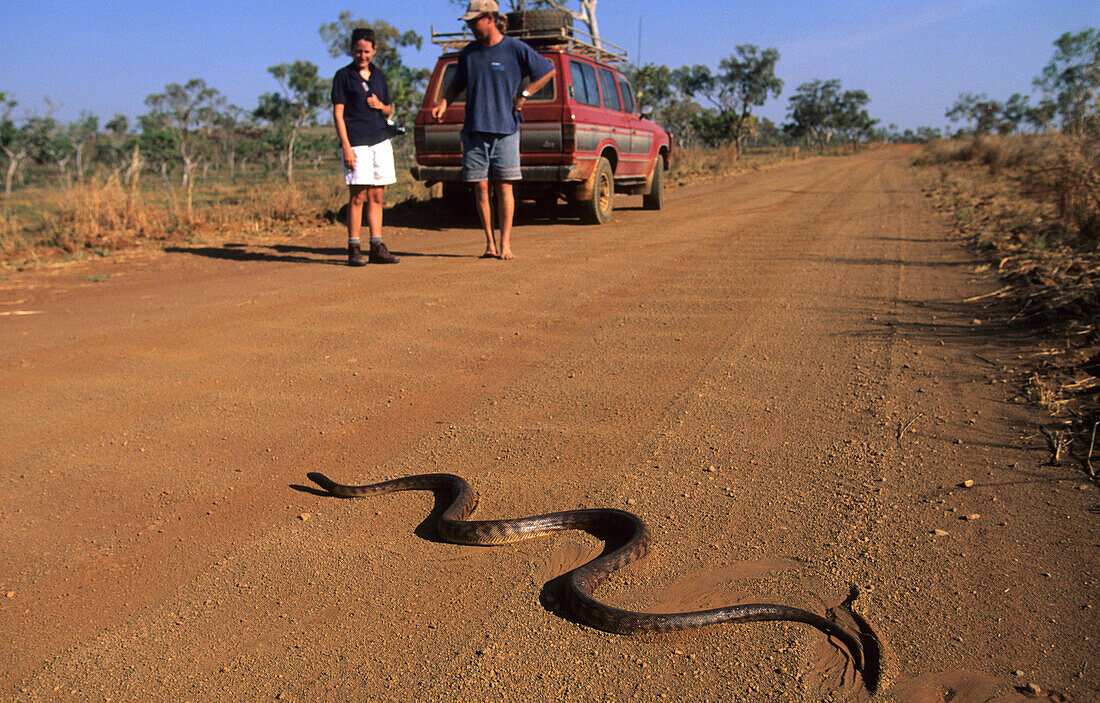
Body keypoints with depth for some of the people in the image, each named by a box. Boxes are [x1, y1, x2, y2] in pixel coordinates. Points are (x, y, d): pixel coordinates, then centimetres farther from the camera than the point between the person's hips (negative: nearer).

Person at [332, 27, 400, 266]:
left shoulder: (378, 75, 17)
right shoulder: (343, 75, 2)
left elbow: (389, 110, 23)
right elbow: (338, 113, -4)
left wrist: (380, 106, -1)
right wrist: (346, 147, -12)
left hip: (381, 141, 5)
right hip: (356, 142, -5)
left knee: (376, 196, 5)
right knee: (358, 196, -8)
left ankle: (377, 248, 8)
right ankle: (354, 248, -3)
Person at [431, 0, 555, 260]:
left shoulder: (516, 49, -1)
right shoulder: (468, 52, 12)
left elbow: (548, 71, 7)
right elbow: (457, 85, 24)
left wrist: (523, 95, -2)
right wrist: (443, 103, 5)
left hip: (505, 129, -4)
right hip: (474, 130, 4)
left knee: (503, 187, -4)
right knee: (480, 187, 1)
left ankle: (505, 243, 3)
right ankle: (489, 243, 11)